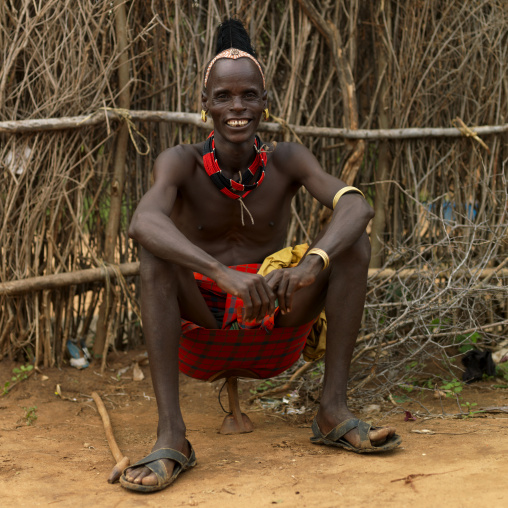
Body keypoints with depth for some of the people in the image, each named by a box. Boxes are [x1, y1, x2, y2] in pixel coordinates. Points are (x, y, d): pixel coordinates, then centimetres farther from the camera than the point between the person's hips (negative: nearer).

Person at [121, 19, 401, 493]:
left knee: (353, 240, -17)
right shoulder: (182, 162, -12)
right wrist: (223, 273, -50)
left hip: (274, 317, 2)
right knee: (156, 251, -30)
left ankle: (333, 410, -17)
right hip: (199, 320, -2)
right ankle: (170, 435, -36)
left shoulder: (287, 161, -7)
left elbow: (357, 205, -24)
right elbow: (143, 222, -34)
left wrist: (310, 266, -44)